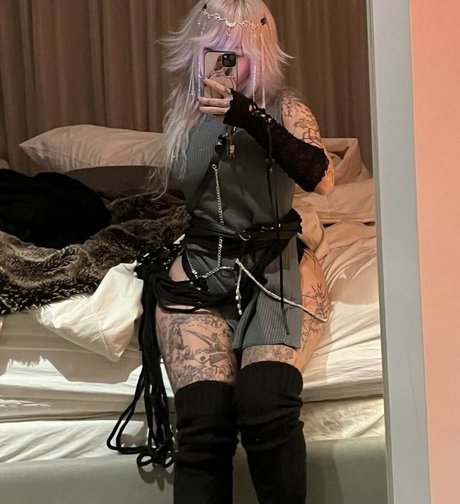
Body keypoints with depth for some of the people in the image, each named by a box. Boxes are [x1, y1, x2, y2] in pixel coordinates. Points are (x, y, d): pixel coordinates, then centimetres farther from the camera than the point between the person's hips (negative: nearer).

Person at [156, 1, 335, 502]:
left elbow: (321, 178, -13)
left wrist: (251, 118, -21)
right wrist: (217, 116, -1)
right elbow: (184, 181, 5)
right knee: (204, 422, -24)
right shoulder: (186, 111, 15)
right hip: (203, 265, 2)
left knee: (266, 404, -30)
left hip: (276, 261, -1)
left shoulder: (284, 108, 5)